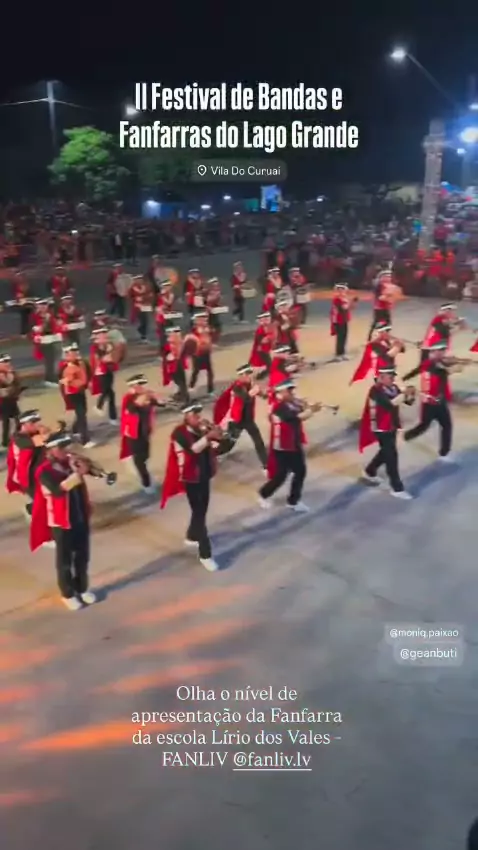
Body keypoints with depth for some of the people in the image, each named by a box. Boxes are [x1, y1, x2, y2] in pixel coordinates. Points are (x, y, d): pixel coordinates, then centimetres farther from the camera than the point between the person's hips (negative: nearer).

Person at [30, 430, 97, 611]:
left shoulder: (71, 462, 3)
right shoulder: (45, 471, -18)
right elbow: (59, 490, -31)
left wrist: (82, 468, -16)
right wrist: (78, 474, -33)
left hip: (81, 518, 6)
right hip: (61, 522, -6)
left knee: (82, 557, 18)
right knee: (65, 561, 10)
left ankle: (82, 588, 36)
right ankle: (68, 594, 26)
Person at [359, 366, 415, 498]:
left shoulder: (393, 387, 4)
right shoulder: (376, 390, -21)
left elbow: (408, 401, 2)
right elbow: (389, 404, -34)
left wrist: (410, 394, -19)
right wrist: (404, 393, -35)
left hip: (392, 426, 9)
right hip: (381, 428, -9)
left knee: (386, 452, 23)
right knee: (391, 456, -7)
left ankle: (369, 472, 46)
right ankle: (397, 489, -1)